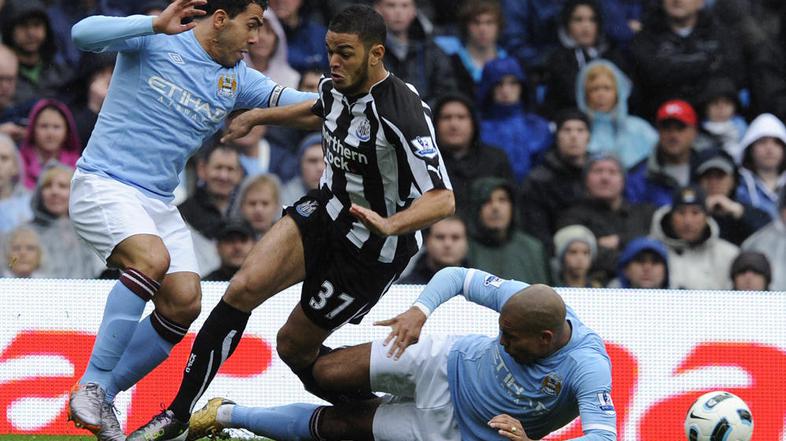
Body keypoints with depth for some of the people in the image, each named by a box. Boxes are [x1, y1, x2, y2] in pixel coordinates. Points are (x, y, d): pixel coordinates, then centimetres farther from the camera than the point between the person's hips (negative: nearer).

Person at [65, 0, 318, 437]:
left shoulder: (238, 80, 9)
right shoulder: (154, 41, -6)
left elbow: (292, 102, -2)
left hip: (159, 202, 7)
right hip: (103, 184, -7)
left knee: (185, 302, -8)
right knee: (152, 259, -31)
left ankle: (101, 398, 7)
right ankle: (92, 384, -24)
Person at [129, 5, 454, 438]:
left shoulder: (403, 114, -27)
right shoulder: (336, 88, -2)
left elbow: (442, 199, -31)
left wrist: (390, 224, -47)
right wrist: (259, 116, 30)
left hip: (374, 248, -7)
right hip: (326, 209, 7)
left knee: (294, 345, 0)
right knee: (244, 287, -14)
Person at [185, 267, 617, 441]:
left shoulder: (588, 369, -34)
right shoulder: (524, 299, -21)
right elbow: (457, 276, -8)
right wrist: (419, 311, -23)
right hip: (445, 362, 3)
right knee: (326, 372, -13)